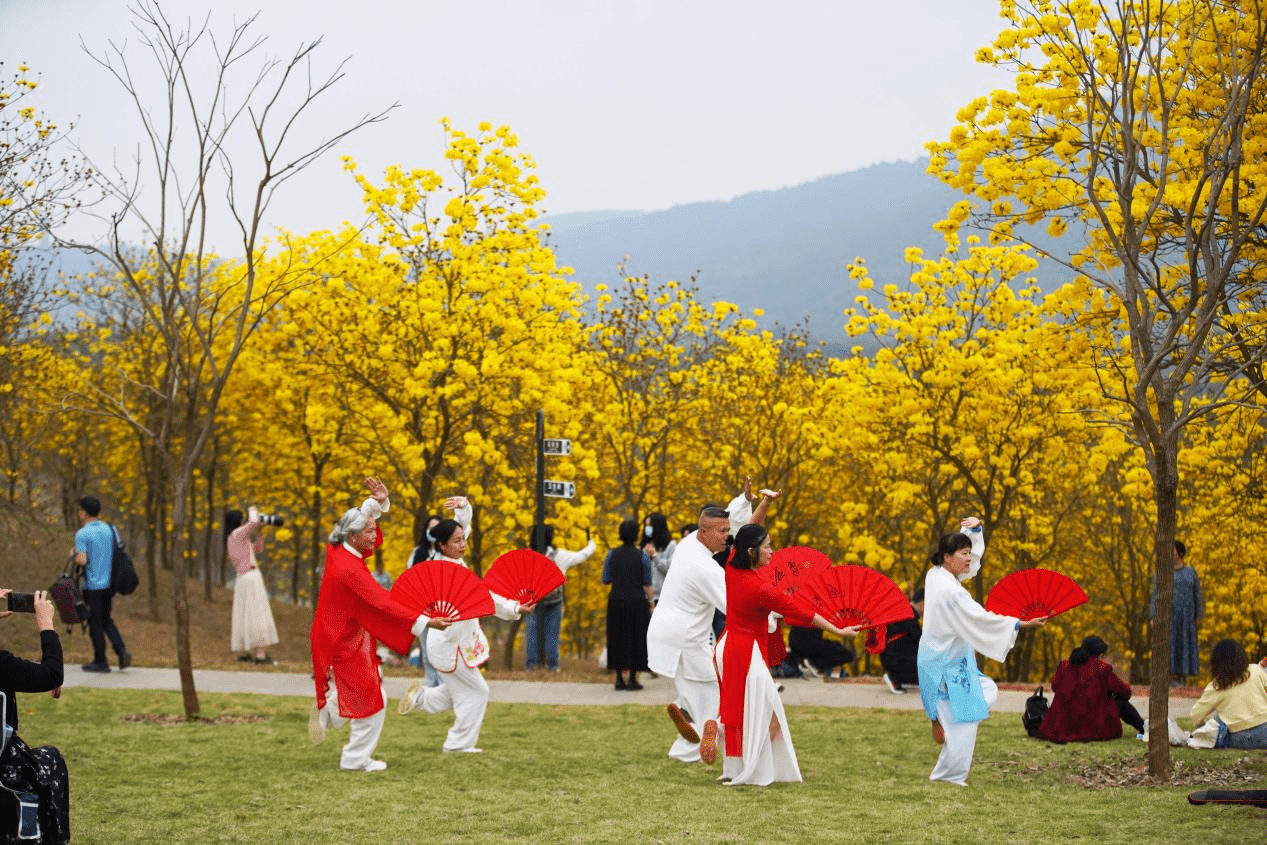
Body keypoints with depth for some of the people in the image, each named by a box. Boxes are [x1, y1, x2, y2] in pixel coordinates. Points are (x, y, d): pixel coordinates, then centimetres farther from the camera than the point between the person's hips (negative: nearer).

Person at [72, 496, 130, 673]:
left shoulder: (82, 534, -12)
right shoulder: (109, 529, 8)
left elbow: (82, 560, -19)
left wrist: (74, 554, 0)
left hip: (92, 585, -6)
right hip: (109, 583, 7)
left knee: (95, 624, 3)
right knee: (106, 620, 18)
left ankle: (100, 662, 8)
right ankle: (122, 650, 2)